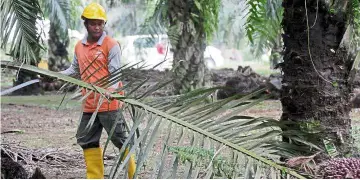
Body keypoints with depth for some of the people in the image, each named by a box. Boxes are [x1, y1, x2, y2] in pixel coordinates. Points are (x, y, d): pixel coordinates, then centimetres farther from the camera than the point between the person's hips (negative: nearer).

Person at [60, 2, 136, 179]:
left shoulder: (111, 45, -9)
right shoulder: (79, 46, 10)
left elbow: (116, 74, -13)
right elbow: (74, 71, 21)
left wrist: (110, 91, -30)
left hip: (109, 104, -7)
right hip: (89, 105, 7)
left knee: (120, 139, -2)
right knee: (87, 141, 11)